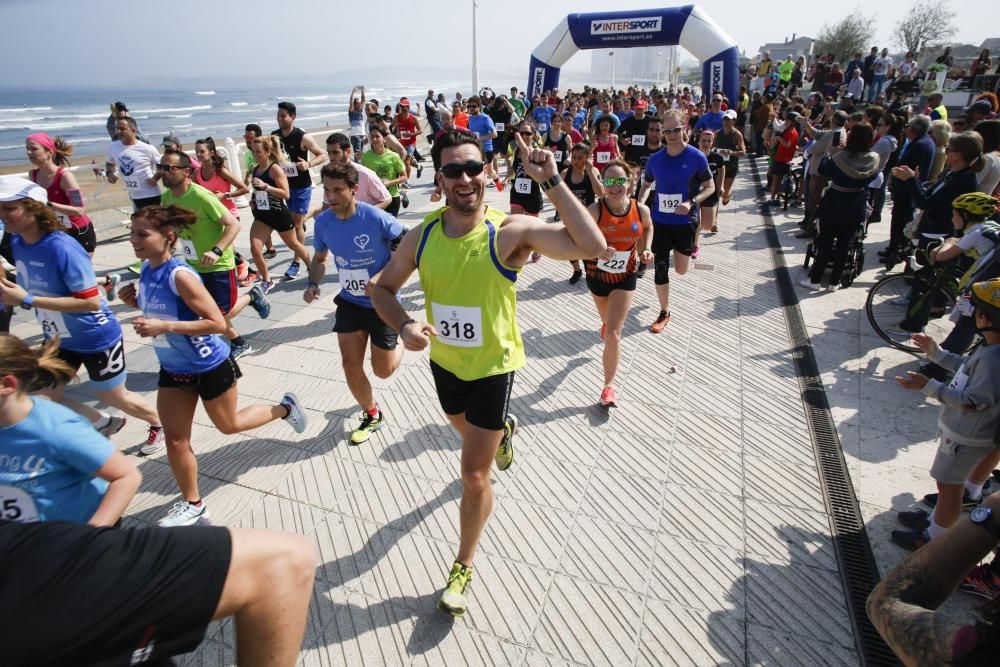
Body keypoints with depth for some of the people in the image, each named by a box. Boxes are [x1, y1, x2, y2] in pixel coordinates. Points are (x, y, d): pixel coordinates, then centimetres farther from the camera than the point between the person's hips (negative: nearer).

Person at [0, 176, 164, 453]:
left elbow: (91, 301, -31)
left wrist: (28, 300, -32)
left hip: (97, 338, -8)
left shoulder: (62, 248, -29)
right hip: (59, 338, 8)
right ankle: (104, 423, 38)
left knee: (114, 397, 9)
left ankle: (160, 425, 37)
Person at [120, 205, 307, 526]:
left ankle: (284, 408, 39)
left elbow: (217, 322, -29)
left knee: (228, 425, 14)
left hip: (210, 366, -7)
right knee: (175, 439, 10)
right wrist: (134, 301, -5)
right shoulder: (146, 269, -2)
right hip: (172, 369, 7)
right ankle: (193, 504, 28)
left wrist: (163, 326, -34)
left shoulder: (179, 275, -27)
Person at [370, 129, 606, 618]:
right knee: (469, 431, 33)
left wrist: (551, 181, -36)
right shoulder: (422, 236, -12)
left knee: (474, 475, 1)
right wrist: (405, 326, -20)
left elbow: (593, 246, -35)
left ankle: (462, 568, 27)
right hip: (444, 361, 5)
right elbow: (382, 289, 0)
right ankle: (503, 430, 71)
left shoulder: (509, 232, -24)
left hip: (493, 366, -4)